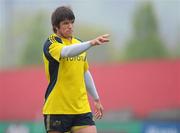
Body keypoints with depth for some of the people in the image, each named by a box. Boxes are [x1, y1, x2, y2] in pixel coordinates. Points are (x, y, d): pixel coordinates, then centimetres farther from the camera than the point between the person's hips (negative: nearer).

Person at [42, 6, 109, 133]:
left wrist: (96, 99, 25)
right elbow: (66, 52, -31)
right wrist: (91, 43, -44)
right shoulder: (51, 43, -7)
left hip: (82, 108, 5)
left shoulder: (79, 44, 13)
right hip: (57, 108, -5)